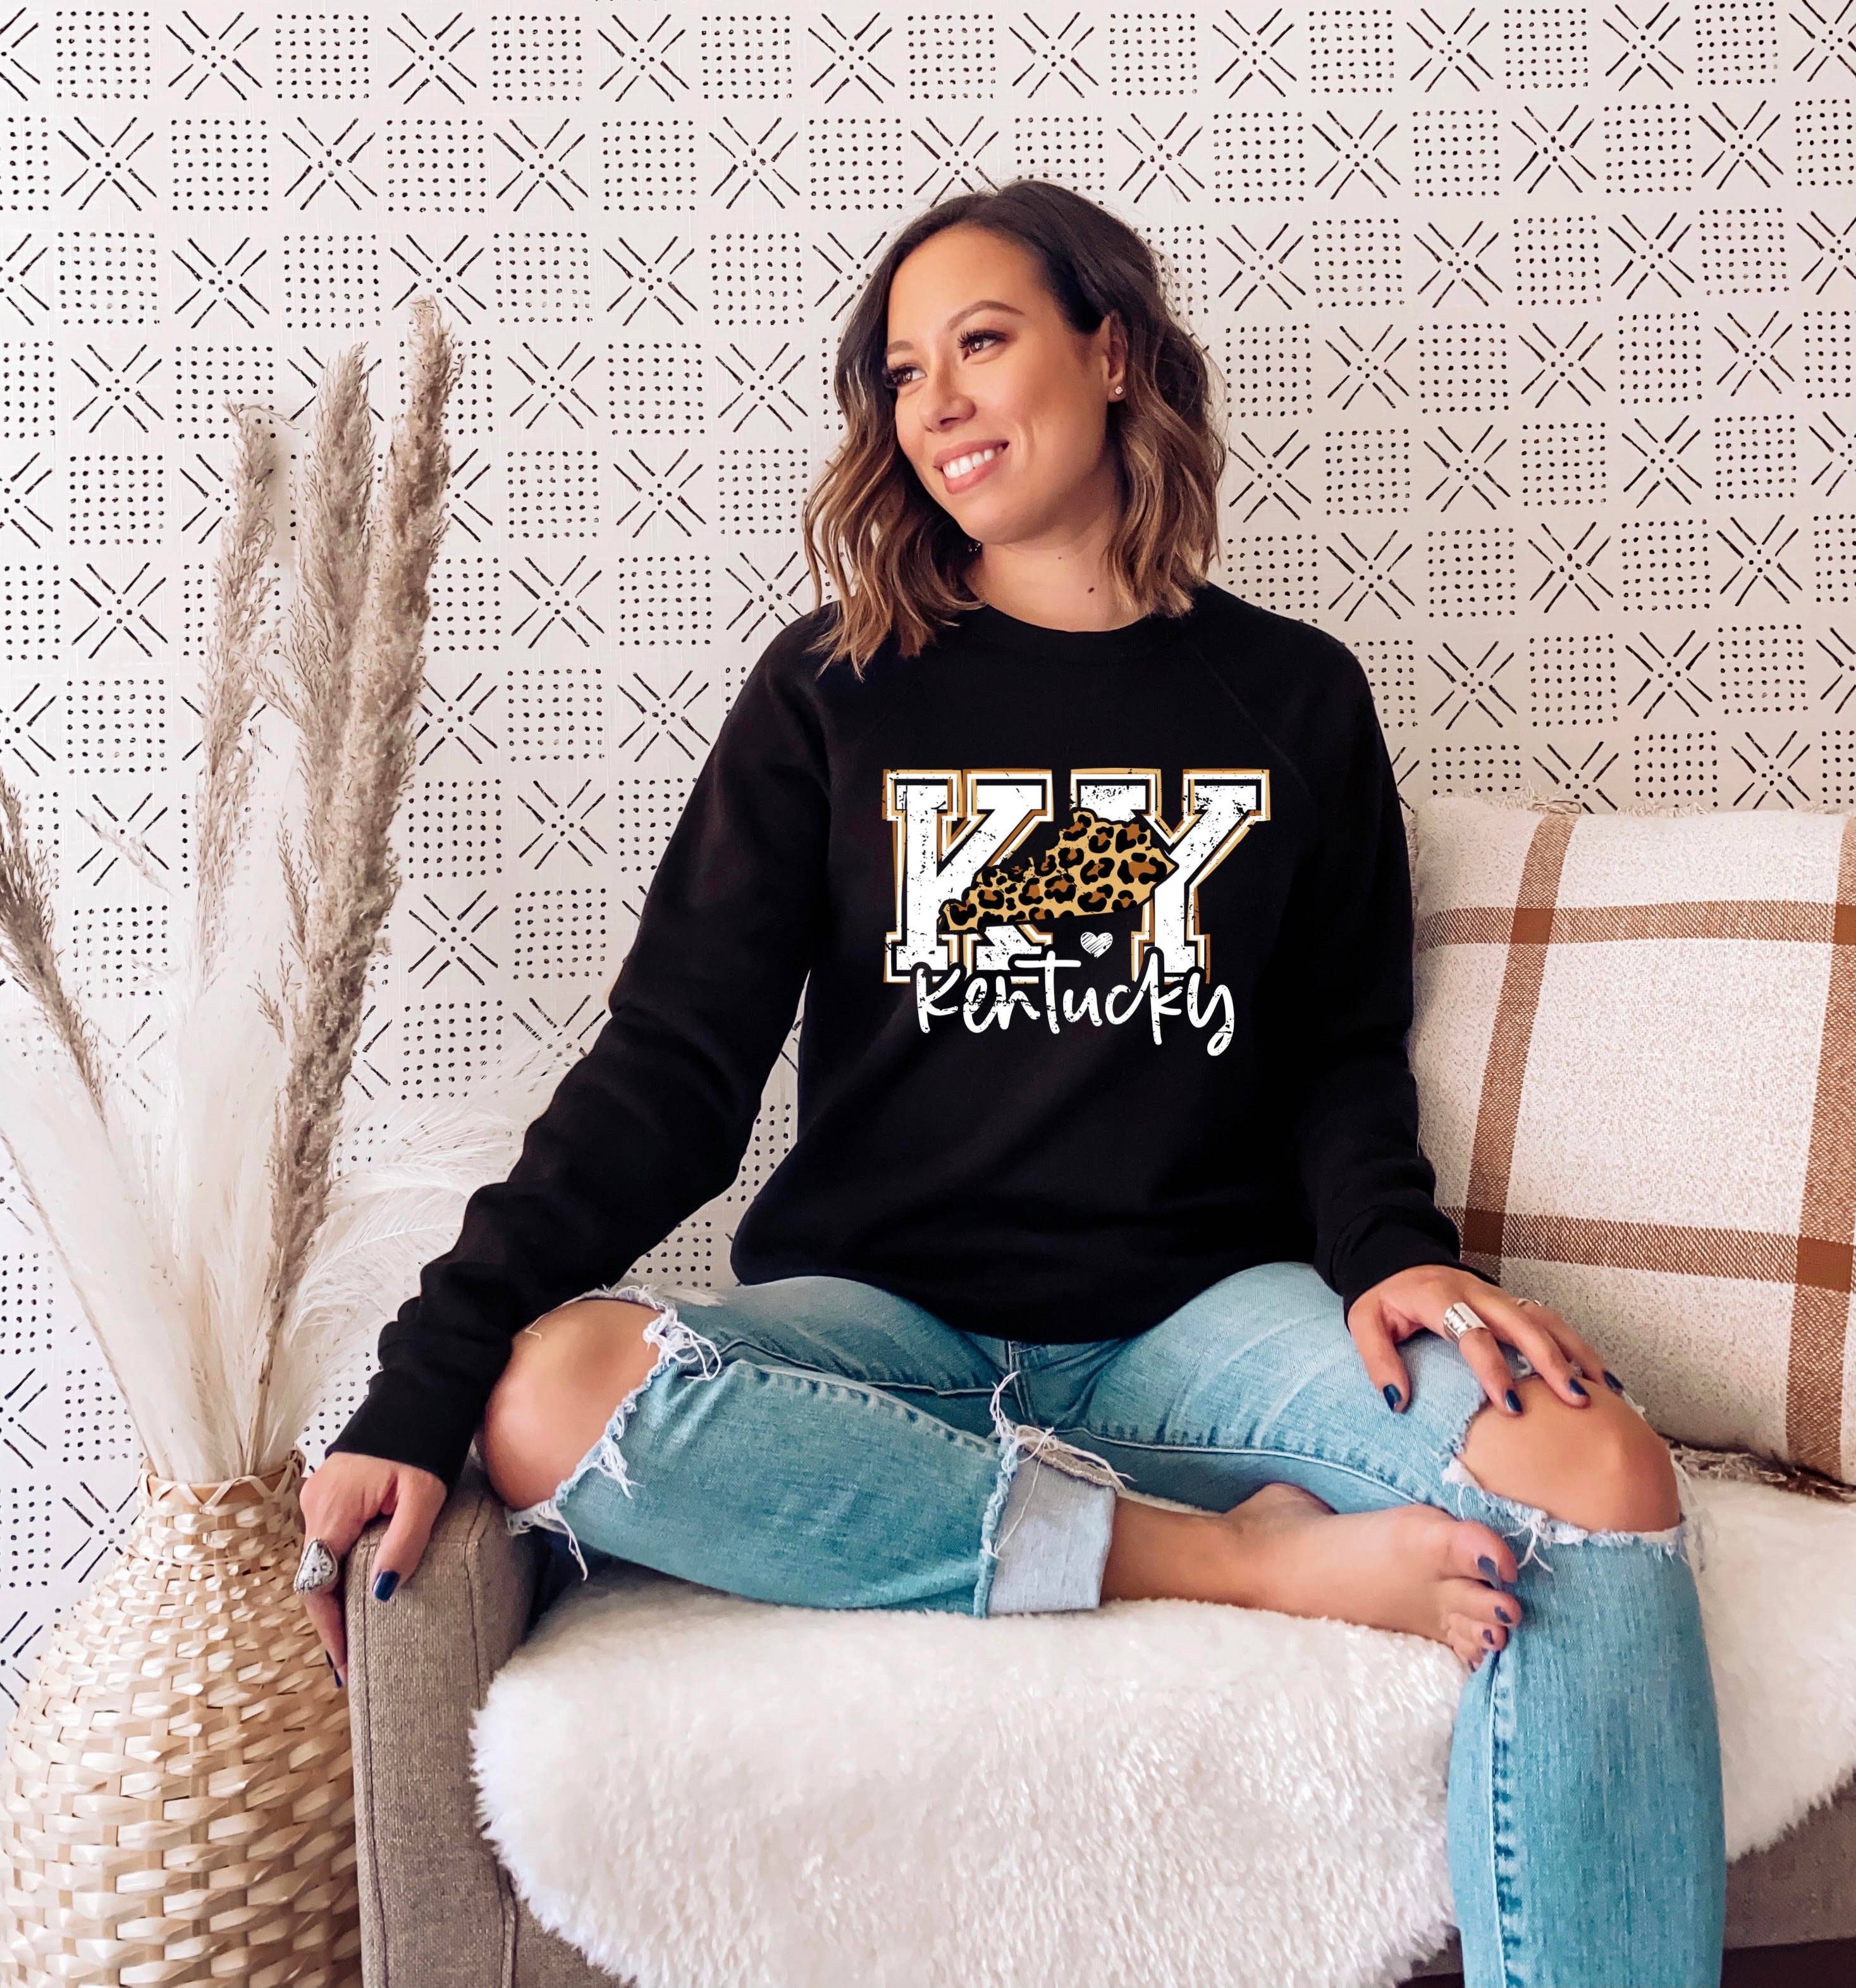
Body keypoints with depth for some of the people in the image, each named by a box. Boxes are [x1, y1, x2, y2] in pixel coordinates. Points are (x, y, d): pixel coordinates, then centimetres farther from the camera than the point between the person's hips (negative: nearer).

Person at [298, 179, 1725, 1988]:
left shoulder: (1294, 697, 11)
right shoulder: (835, 691, 8)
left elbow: (1344, 1060, 13)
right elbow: (675, 1064, 0)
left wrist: (1392, 1252, -11)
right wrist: (427, 1379, -12)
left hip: (1196, 1318, 0)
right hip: (882, 1326, 1)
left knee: (1598, 1476, -30)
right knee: (547, 1397, -31)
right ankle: (1229, 1556, -22)